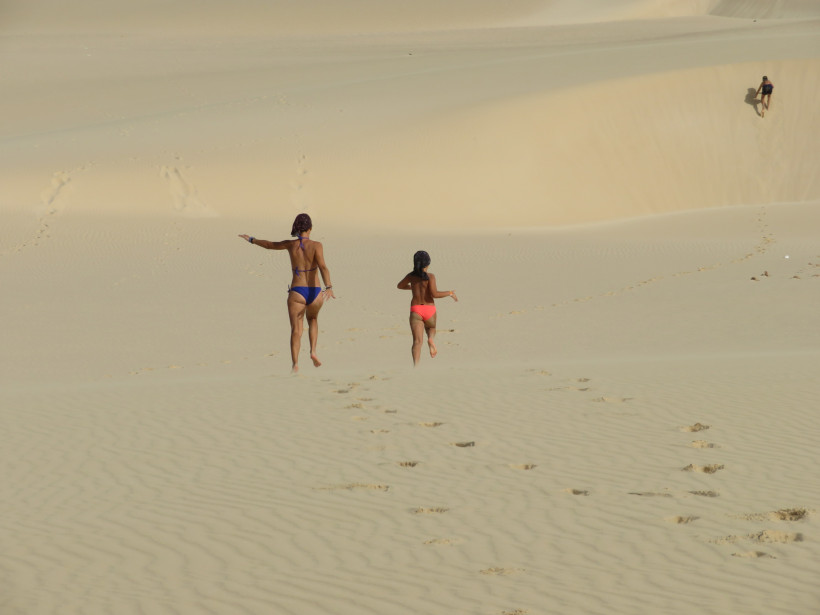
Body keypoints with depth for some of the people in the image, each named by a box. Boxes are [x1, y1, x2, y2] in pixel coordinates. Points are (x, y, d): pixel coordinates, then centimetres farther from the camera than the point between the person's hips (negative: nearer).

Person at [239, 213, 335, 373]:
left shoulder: (291, 245, 2)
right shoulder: (316, 246, -6)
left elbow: (269, 244, 18)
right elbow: (322, 267, -21)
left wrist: (252, 240, 35)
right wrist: (329, 287, -31)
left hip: (297, 292, 0)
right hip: (315, 293, 0)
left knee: (296, 330, -3)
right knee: (313, 319, 30)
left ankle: (295, 364, -22)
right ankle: (313, 351, 13)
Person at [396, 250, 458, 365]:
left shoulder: (411, 276, 4)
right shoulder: (430, 277, -9)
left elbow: (399, 286, 23)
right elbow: (434, 294, -19)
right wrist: (450, 293, -5)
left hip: (415, 310, 1)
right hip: (429, 309, -1)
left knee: (417, 341, -5)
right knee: (431, 327, 31)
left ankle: (416, 365, -24)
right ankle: (431, 339, -3)